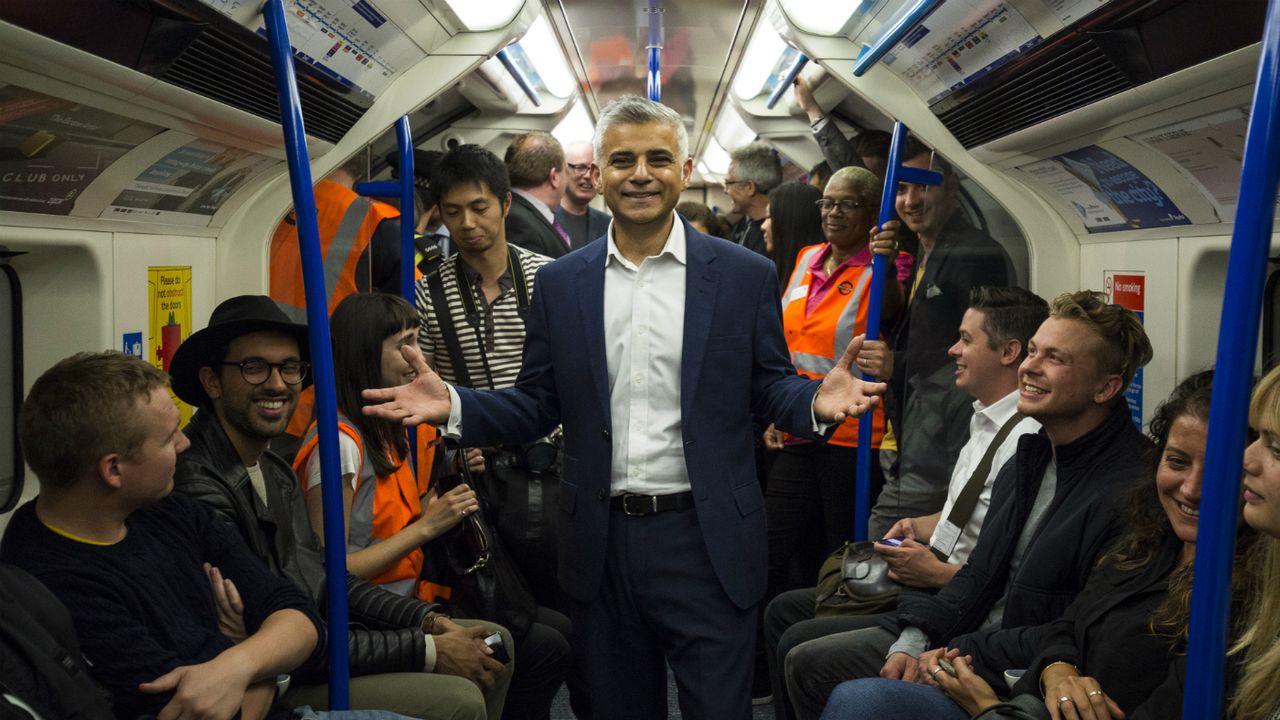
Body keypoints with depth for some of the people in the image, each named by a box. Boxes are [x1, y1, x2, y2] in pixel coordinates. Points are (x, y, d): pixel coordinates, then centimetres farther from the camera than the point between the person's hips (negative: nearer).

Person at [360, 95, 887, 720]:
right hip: (602, 546, 3)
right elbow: (538, 406, 7)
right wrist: (453, 404, -10)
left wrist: (816, 403, -19)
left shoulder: (745, 276, -1)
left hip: (706, 543, -2)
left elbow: (769, 388, 3)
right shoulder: (559, 283, 5)